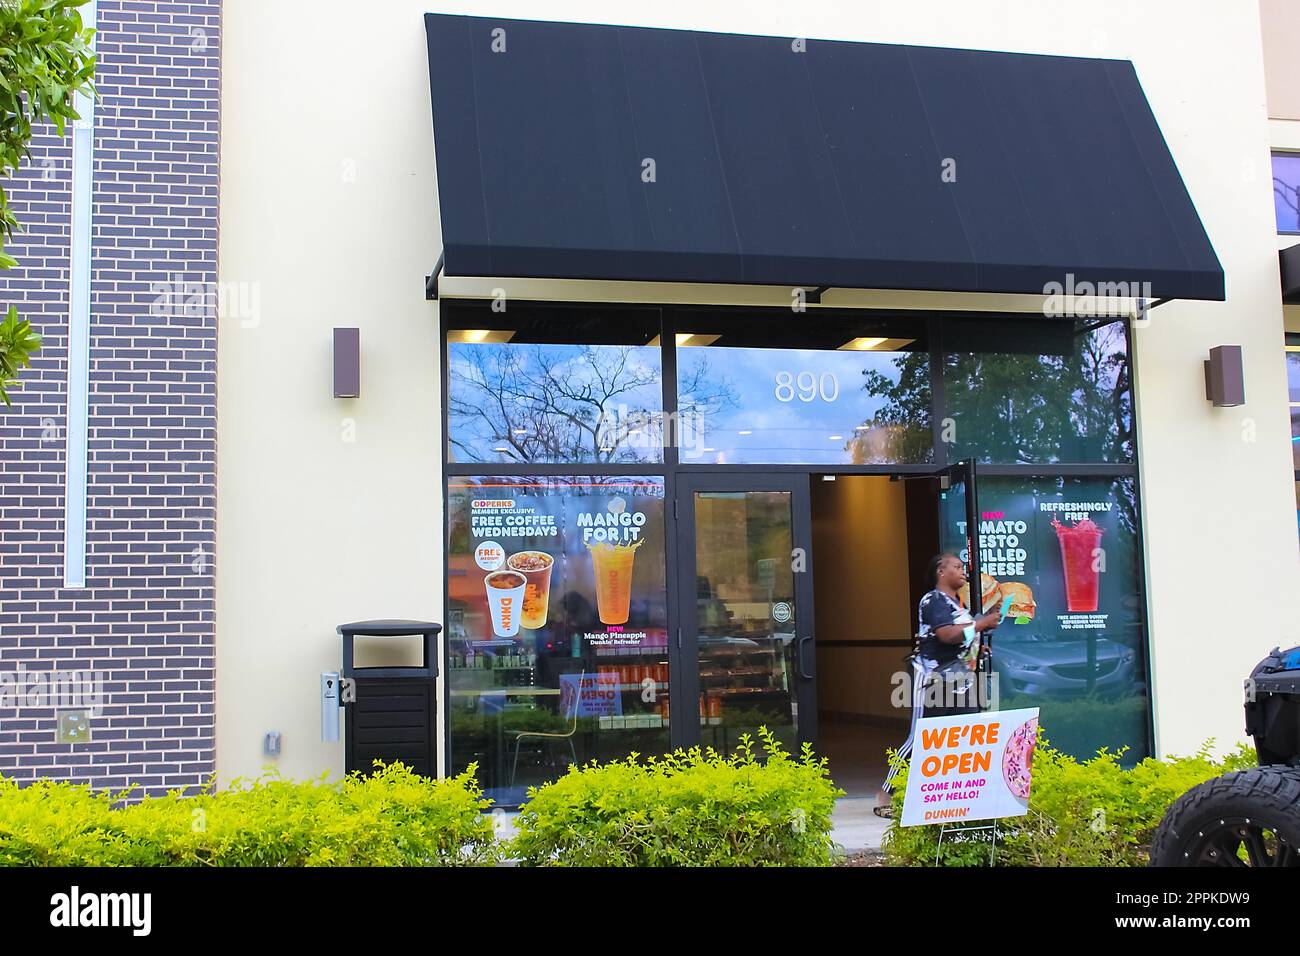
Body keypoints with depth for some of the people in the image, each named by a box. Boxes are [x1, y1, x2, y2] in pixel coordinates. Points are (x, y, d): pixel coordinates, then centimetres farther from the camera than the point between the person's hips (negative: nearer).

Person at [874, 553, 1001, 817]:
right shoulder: (933, 600, -12)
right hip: (933, 680, -9)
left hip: (959, 680, 9)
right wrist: (981, 623, -17)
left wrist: (986, 622, 11)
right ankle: (885, 794, 1)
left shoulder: (957, 603, 17)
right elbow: (947, 634, -26)